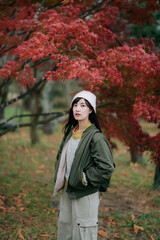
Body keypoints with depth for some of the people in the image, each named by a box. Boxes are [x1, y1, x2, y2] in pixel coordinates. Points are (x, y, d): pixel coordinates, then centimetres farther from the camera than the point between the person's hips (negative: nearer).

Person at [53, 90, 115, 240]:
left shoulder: (96, 137, -18)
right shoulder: (70, 132, 7)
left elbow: (106, 169, -21)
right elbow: (61, 156, 23)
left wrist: (83, 179, -15)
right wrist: (59, 178, 11)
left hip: (85, 194, -8)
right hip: (67, 192, 8)